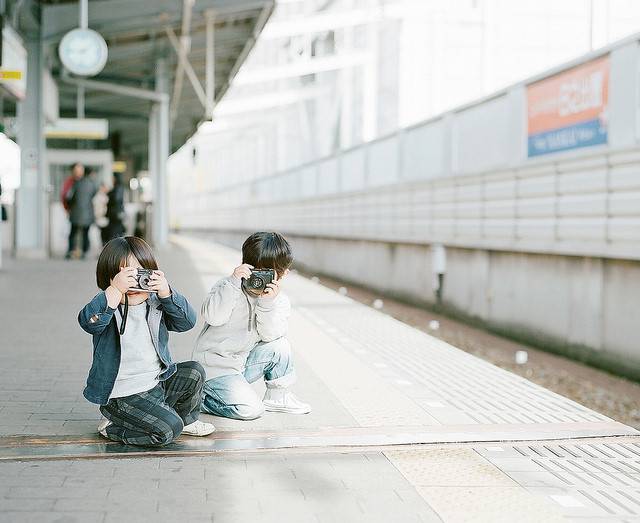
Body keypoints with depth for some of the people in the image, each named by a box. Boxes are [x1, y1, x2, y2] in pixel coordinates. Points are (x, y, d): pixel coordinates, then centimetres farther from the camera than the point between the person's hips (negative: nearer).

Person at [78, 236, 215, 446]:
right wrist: (116, 290, -42)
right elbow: (88, 321, -34)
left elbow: (187, 321, -10)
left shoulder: (156, 304, 2)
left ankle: (186, 419, 23)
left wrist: (166, 292, -25)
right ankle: (112, 427, 2)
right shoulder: (106, 305, -12)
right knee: (168, 429, -19)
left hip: (159, 383, 7)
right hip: (125, 395, -6)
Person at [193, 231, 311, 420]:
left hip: (243, 364, 5)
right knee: (250, 409, -21)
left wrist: (267, 303, -31)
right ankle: (199, 398, 1)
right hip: (215, 367, -5)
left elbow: (269, 335, -16)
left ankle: (277, 397, 5)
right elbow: (212, 317, -29)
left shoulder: (279, 301, -1)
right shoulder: (229, 287, -12)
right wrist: (233, 281, -35)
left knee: (279, 346, -16)